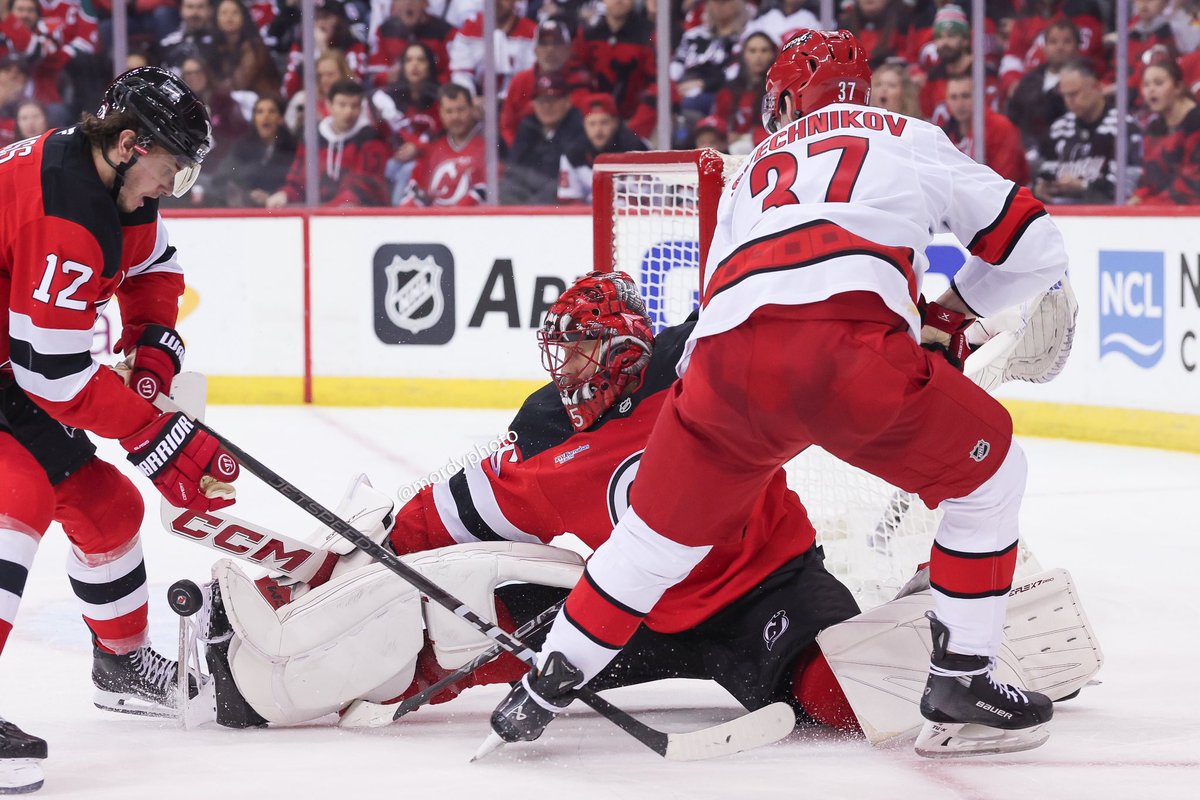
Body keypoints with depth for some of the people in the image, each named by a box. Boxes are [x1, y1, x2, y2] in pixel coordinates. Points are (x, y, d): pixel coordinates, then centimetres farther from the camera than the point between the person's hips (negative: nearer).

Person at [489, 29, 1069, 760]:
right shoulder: (911, 139, 27)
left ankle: (546, 685, 27)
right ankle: (960, 681, 14)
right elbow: (1034, 248, 25)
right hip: (849, 344, -4)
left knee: (662, 528, 24)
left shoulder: (755, 170, 38)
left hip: (727, 354, 4)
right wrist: (952, 312, 41)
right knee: (986, 471, 18)